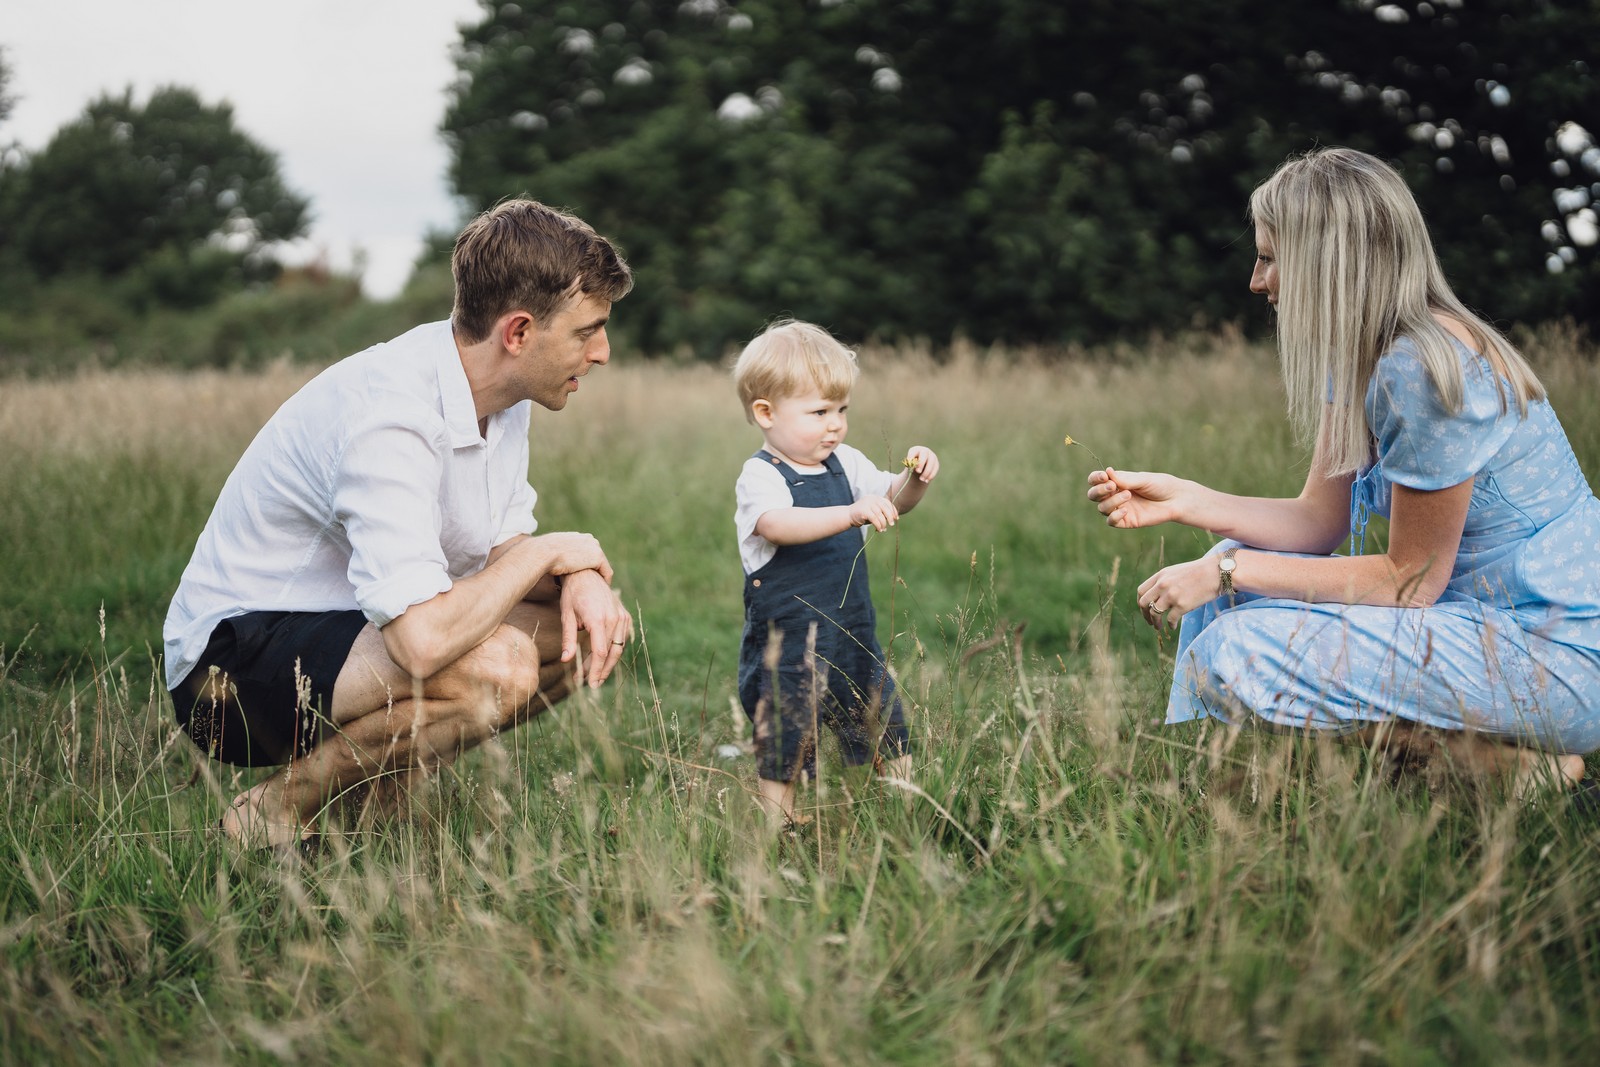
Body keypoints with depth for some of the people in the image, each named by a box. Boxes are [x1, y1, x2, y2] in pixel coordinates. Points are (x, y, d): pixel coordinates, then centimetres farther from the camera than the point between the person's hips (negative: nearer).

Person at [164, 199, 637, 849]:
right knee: (497, 666, -33)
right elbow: (425, 643, -39)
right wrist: (547, 552, -22)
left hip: (360, 626, 9)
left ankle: (384, 782, 7)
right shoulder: (389, 417, -30)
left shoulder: (502, 393, -1)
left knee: (588, 629, 0)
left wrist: (578, 580, -15)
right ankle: (280, 808, -10)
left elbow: (502, 554, 9)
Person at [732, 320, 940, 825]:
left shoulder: (846, 464, 8)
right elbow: (778, 525, -35)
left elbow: (892, 500, 15)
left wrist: (915, 479, -9)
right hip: (785, 646, -6)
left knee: (891, 742, 12)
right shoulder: (759, 477, -15)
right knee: (781, 759, -4)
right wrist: (851, 513, -48)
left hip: (853, 638, 7)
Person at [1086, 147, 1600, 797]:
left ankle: (1507, 764, -9)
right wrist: (1178, 500, -1)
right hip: (1477, 610, 10)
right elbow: (1320, 520, 8)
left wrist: (1230, 571, -16)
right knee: (1230, 581, 8)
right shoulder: (1358, 353, 6)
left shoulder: (1426, 367, -24)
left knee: (1233, 658, -20)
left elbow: (1411, 578, -19)